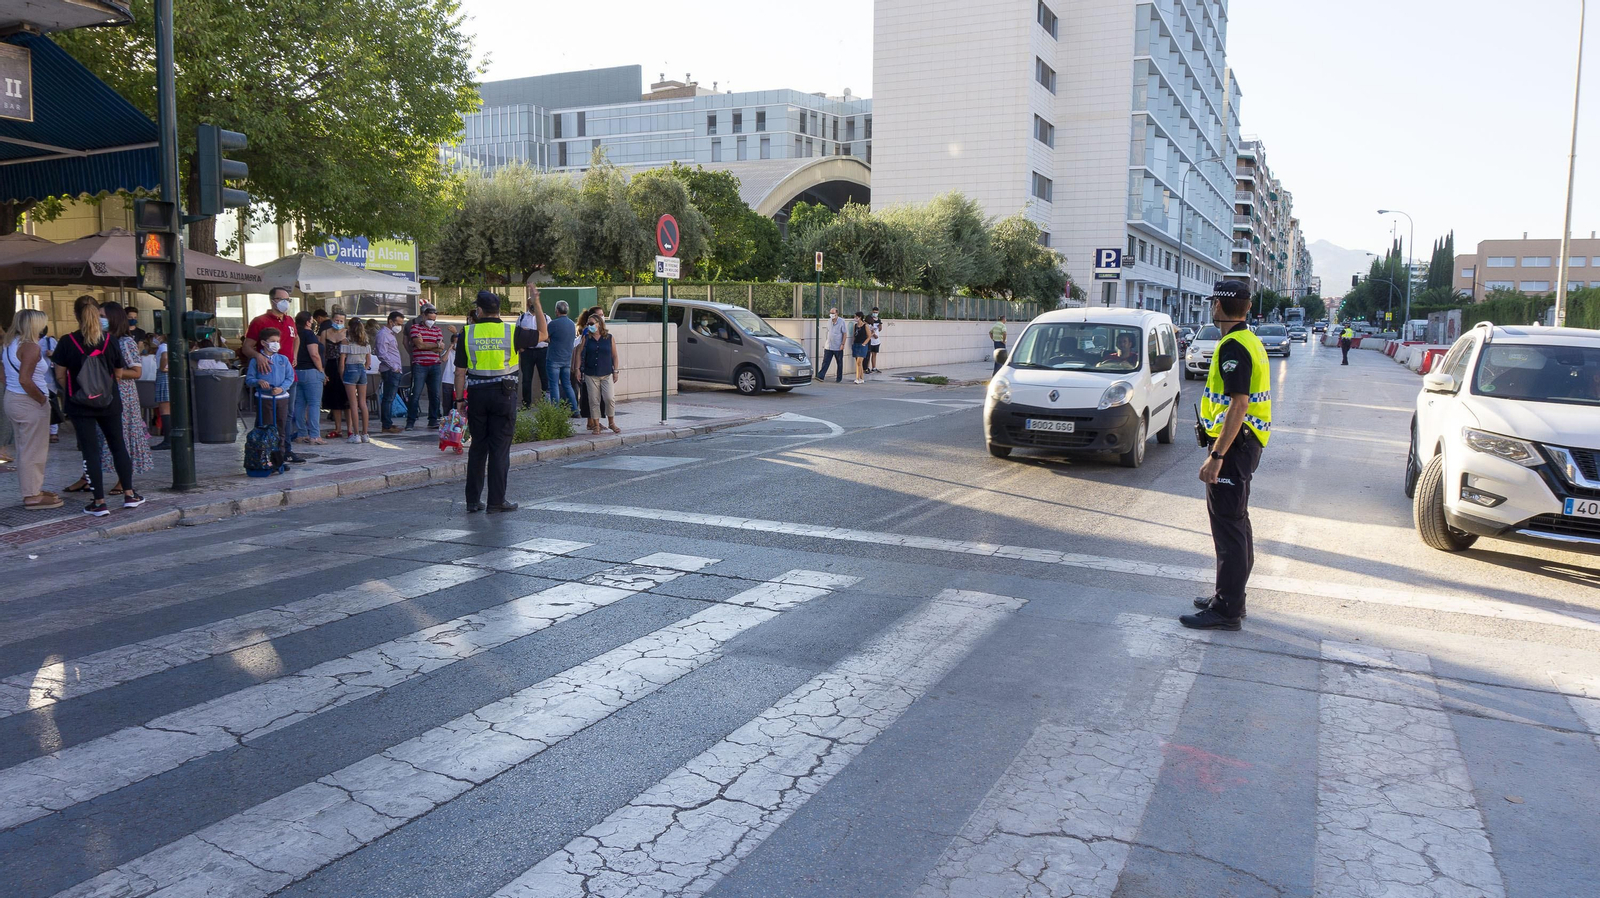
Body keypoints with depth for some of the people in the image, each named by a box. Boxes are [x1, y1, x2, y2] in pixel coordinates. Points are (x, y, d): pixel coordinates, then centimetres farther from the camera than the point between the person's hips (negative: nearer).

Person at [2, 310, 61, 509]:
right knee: (33, 451, -2)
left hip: (12, 399, 10)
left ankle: (31, 490, 26)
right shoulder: (30, 347, -17)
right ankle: (33, 496, 2)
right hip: (29, 403, -10)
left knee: (24, 449, 17)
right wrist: (42, 399, -15)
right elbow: (25, 380, -25)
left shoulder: (10, 345, 11)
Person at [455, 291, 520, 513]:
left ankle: (473, 500, 16)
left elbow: (460, 372, 0)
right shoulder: (511, 332, -4)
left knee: (478, 446, 12)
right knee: (500, 448, 2)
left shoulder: (467, 334, 0)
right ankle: (497, 501, 4)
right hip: (504, 393, -2)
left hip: (477, 394, 2)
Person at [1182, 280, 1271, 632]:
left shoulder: (1233, 346, -18)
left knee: (1228, 524, -6)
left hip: (1233, 444, -11)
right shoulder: (1250, 341, 14)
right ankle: (1230, 597, 28)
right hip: (1246, 443, 11)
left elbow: (1238, 405, -24)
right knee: (1235, 522, 17)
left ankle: (1226, 610, -2)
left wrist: (1217, 455, -25)